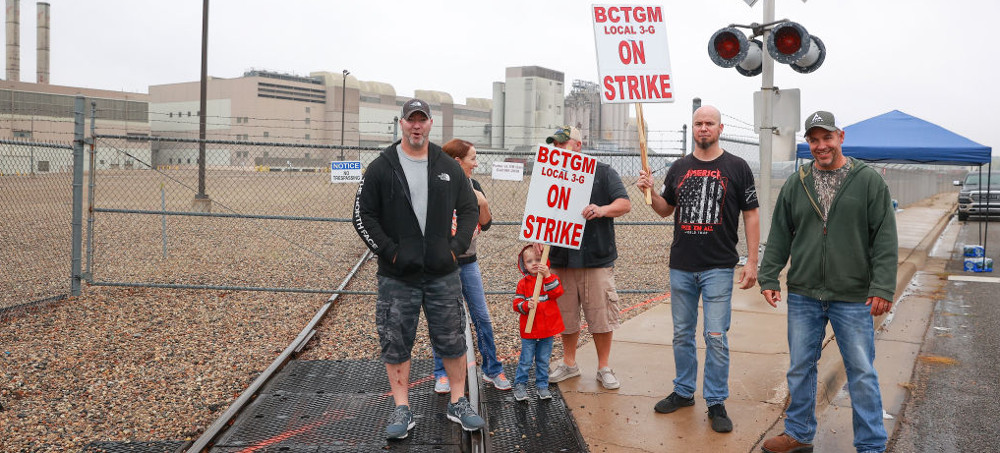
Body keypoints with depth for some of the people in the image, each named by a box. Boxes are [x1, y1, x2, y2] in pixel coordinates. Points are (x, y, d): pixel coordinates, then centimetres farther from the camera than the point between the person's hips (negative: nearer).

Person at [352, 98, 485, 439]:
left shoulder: (449, 168, 7)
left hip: (443, 274, 2)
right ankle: (402, 410, 16)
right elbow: (363, 216, -2)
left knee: (452, 339, 7)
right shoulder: (381, 168, 0)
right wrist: (391, 252, -11)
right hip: (397, 276, -1)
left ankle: (458, 403, 22)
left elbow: (469, 209, 12)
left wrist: (457, 247, -2)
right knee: (396, 343, 4)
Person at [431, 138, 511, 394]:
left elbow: (486, 225, 6)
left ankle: (492, 370, 19)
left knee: (482, 317, 7)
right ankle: (441, 375, 19)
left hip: (468, 262, 5)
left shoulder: (473, 186, 4)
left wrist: (483, 203, -9)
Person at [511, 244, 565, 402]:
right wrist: (526, 305, -26)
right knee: (526, 360, 6)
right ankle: (520, 385, 20)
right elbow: (517, 304, -5)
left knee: (543, 361, 13)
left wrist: (547, 276, -28)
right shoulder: (523, 283, -2)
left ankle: (542, 385, 27)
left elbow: (557, 293, -19)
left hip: (548, 329, 1)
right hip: (529, 330, -1)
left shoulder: (551, 278, 0)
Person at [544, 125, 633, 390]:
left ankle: (604, 368, 15)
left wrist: (602, 210, -22)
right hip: (561, 259, 3)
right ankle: (569, 364, 25)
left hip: (597, 258, -3)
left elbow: (625, 204, -3)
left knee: (601, 315, 0)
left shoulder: (602, 172, 4)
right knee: (566, 315, 9)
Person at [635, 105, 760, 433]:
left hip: (718, 267, -4)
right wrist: (650, 191, -2)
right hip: (681, 267, 4)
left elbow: (751, 215, 0)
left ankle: (716, 402, 9)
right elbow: (665, 209, 19)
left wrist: (752, 262, -5)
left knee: (716, 337, -3)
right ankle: (683, 392, 26)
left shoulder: (737, 167, 0)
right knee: (682, 334, 12)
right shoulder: (679, 168, 10)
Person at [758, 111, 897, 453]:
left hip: (854, 299, -3)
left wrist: (883, 287, -12)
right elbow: (779, 237, 9)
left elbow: (885, 239, -6)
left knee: (862, 374, 4)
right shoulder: (795, 185, 6)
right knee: (800, 369, 12)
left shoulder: (869, 181, -3)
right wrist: (768, 278, 3)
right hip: (803, 296, 3)